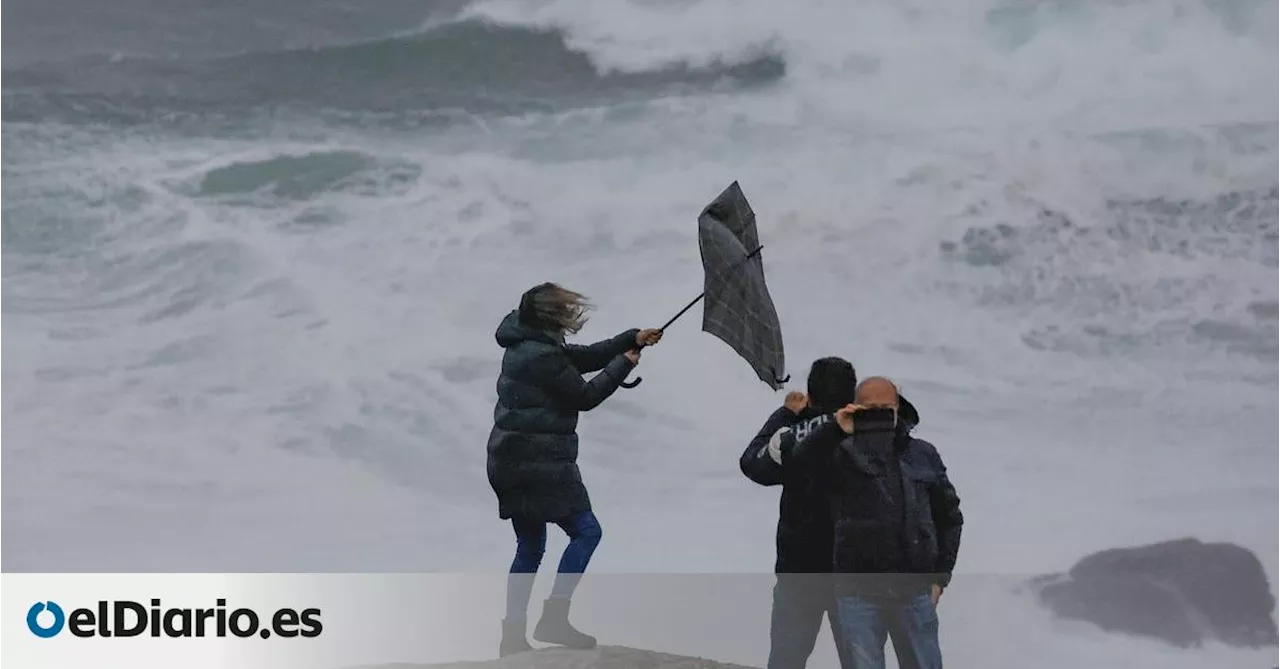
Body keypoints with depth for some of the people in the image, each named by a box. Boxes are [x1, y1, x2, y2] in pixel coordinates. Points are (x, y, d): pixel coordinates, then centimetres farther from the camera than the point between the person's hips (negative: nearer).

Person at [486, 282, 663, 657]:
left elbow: (585, 358, 18)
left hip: (512, 463, 10)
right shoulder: (542, 356, -18)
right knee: (586, 531, -4)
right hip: (540, 462, -10)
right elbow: (585, 396, -11)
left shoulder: (527, 345, 12)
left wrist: (632, 339, 11)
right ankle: (553, 617, -9)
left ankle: (513, 636, 14)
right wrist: (623, 365, 1)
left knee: (530, 548, 15)